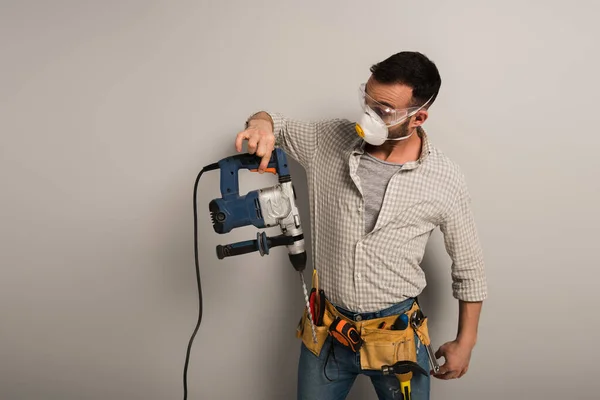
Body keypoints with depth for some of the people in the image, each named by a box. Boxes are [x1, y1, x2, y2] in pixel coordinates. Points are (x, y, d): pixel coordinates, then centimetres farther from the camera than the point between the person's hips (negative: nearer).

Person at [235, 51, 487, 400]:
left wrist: (465, 342, 4)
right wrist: (261, 124, -18)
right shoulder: (328, 140, -9)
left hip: (397, 334, -1)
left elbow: (469, 267, 0)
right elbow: (278, 124, 7)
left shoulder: (446, 180, -13)